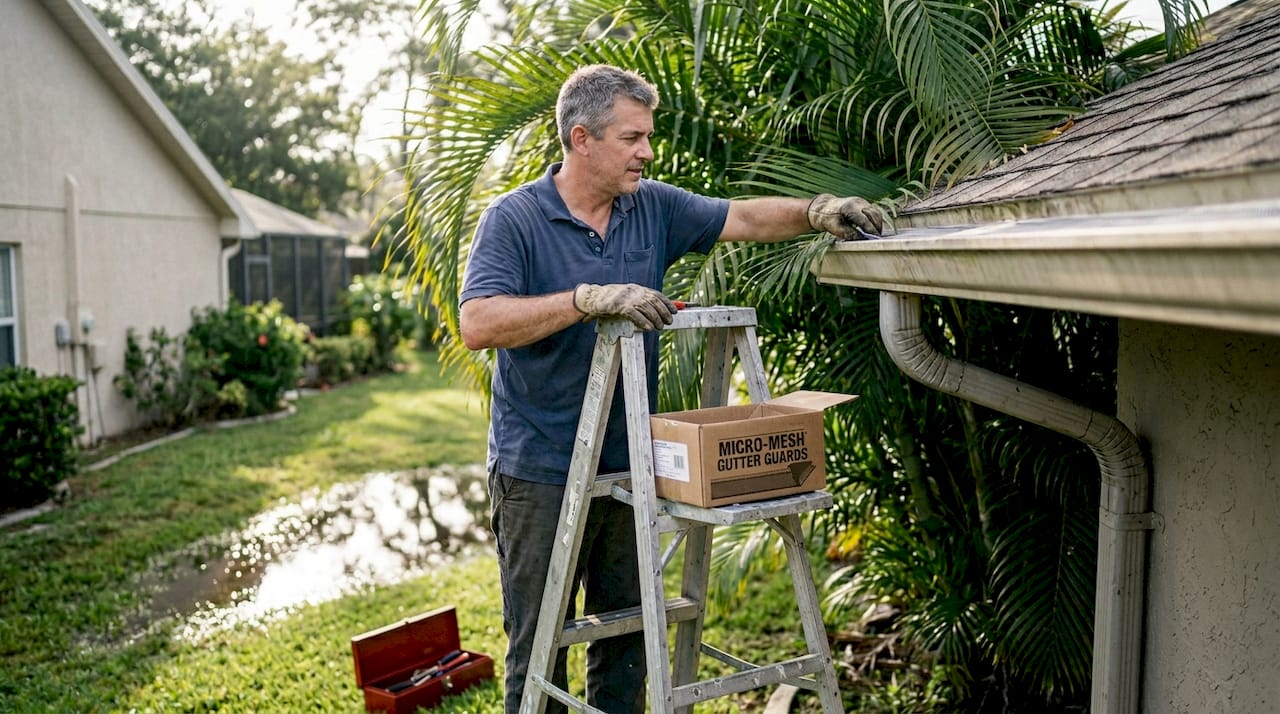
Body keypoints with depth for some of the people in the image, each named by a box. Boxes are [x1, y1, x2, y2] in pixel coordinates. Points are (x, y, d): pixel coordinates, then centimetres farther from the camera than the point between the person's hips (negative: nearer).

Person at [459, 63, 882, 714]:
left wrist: (817, 211, -10)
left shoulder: (654, 208, 5)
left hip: (628, 464, 5)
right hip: (540, 470, -5)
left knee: (626, 635, 17)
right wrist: (590, 299, -30)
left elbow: (744, 219, 7)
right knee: (538, 645, 6)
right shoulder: (513, 219, -11)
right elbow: (478, 324, -23)